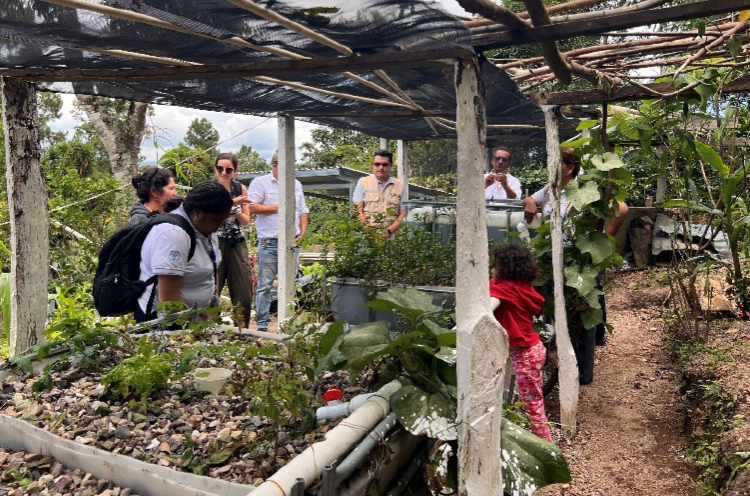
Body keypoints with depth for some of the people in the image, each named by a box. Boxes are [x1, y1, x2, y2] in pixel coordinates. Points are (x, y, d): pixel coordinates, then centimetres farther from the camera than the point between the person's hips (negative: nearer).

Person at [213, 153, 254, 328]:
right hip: (215, 242, -3)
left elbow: (246, 221, 10)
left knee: (244, 292, 2)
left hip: (237, 243, 4)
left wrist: (237, 213, -12)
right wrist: (231, 202, -30)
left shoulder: (241, 188, 8)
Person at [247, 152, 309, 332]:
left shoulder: (296, 185, 19)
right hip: (269, 243, -5)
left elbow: (303, 211, 21)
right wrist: (278, 208, -7)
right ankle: (262, 323, 4)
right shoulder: (260, 183, 1)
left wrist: (302, 232, 7)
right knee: (265, 284, -3)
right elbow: (251, 207, -10)